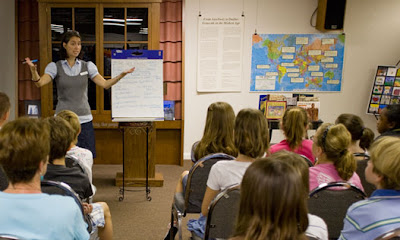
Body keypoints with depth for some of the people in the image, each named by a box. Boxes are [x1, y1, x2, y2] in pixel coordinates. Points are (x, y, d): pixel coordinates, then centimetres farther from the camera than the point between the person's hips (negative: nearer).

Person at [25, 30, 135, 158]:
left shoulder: (88, 66, 8)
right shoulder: (55, 67, 2)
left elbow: (105, 84, -1)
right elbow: (40, 83, -12)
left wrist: (122, 74, -15)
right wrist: (33, 70, -33)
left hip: (84, 120, 2)